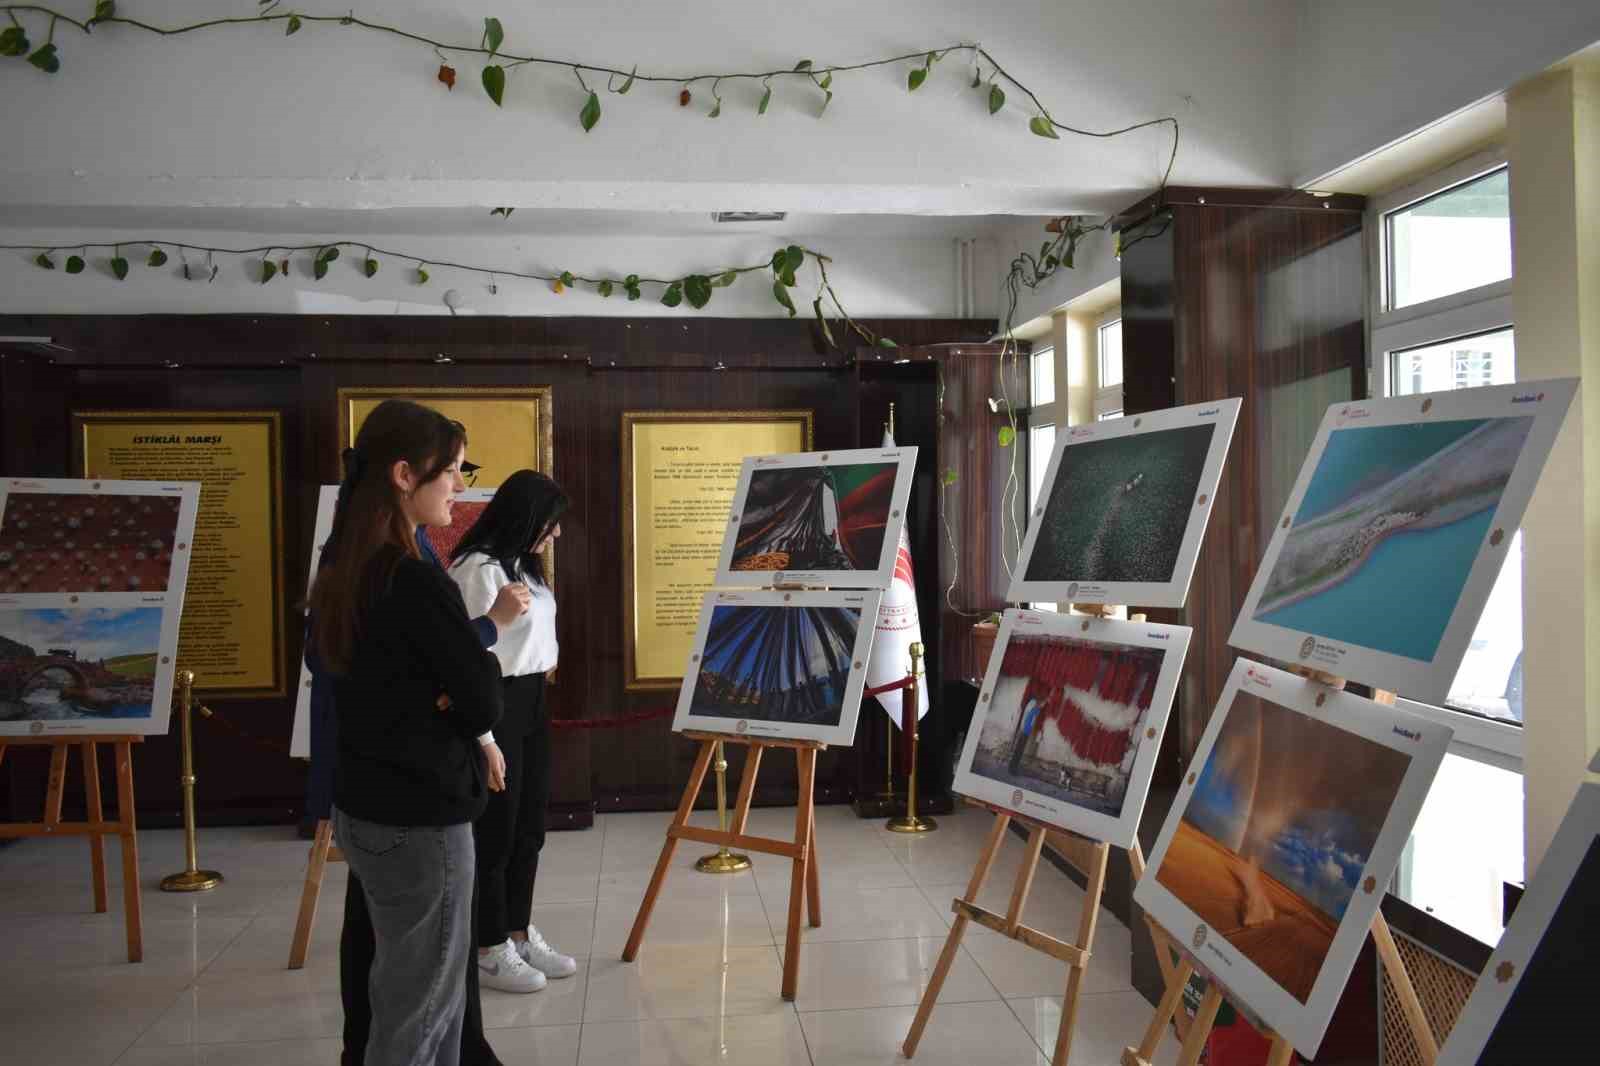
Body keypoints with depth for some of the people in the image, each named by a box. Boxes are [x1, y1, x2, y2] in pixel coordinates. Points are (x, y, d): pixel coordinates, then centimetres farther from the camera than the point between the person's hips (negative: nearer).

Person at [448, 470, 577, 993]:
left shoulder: (525, 565, 9)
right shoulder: (479, 568, -17)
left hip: (533, 702, 9)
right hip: (496, 704, -9)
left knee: (530, 825, 15)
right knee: (495, 830, 2)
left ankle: (520, 934, 28)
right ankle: (489, 950, 16)